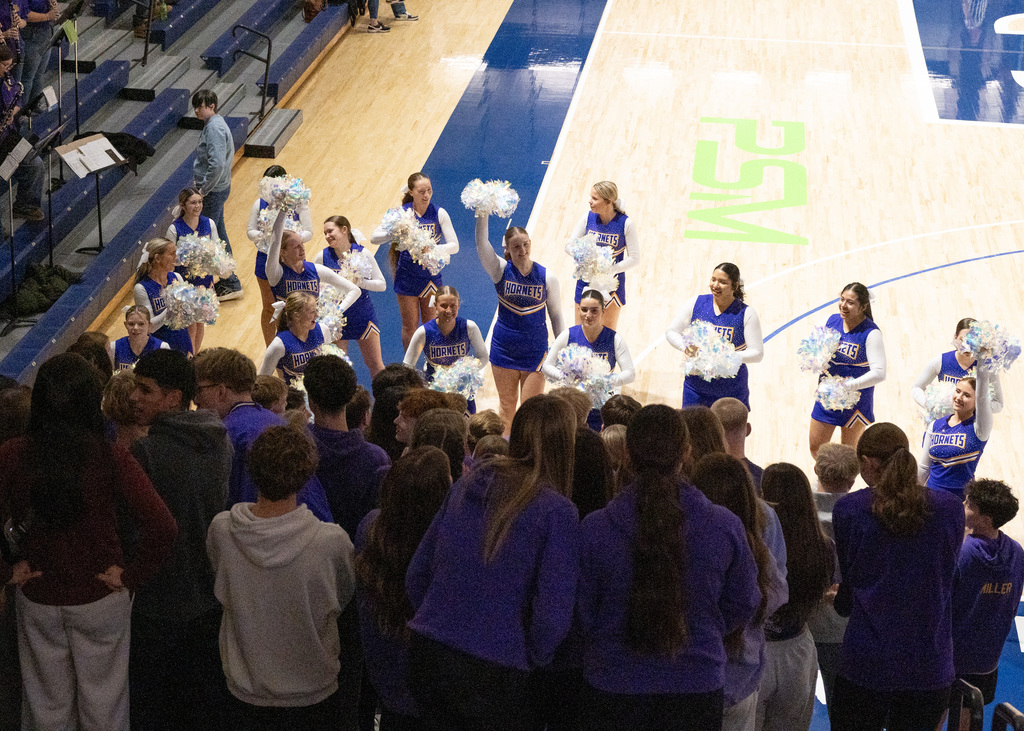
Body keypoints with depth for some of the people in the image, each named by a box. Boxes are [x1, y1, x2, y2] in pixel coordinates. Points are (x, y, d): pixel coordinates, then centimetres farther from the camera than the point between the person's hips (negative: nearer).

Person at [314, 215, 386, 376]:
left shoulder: (363, 253, -10)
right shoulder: (322, 256, -7)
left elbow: (382, 284, -9)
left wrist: (359, 282, -23)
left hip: (363, 315, -1)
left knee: (376, 365, 7)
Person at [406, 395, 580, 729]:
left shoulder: (464, 487, 4)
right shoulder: (557, 511, -11)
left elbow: (416, 576, 9)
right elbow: (553, 614, -15)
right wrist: (531, 660, 3)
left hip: (426, 654, 5)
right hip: (493, 671, -5)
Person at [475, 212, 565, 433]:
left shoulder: (547, 277, -8)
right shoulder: (501, 271, -8)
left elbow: (556, 316, 1)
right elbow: (481, 244, -25)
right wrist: (482, 214, -39)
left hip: (536, 351, -1)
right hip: (504, 349, 1)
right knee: (506, 404, 14)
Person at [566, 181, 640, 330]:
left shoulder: (625, 223, -14)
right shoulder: (588, 218, -6)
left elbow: (634, 258, -11)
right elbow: (569, 246, 1)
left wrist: (609, 270, -22)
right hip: (586, 281, 2)